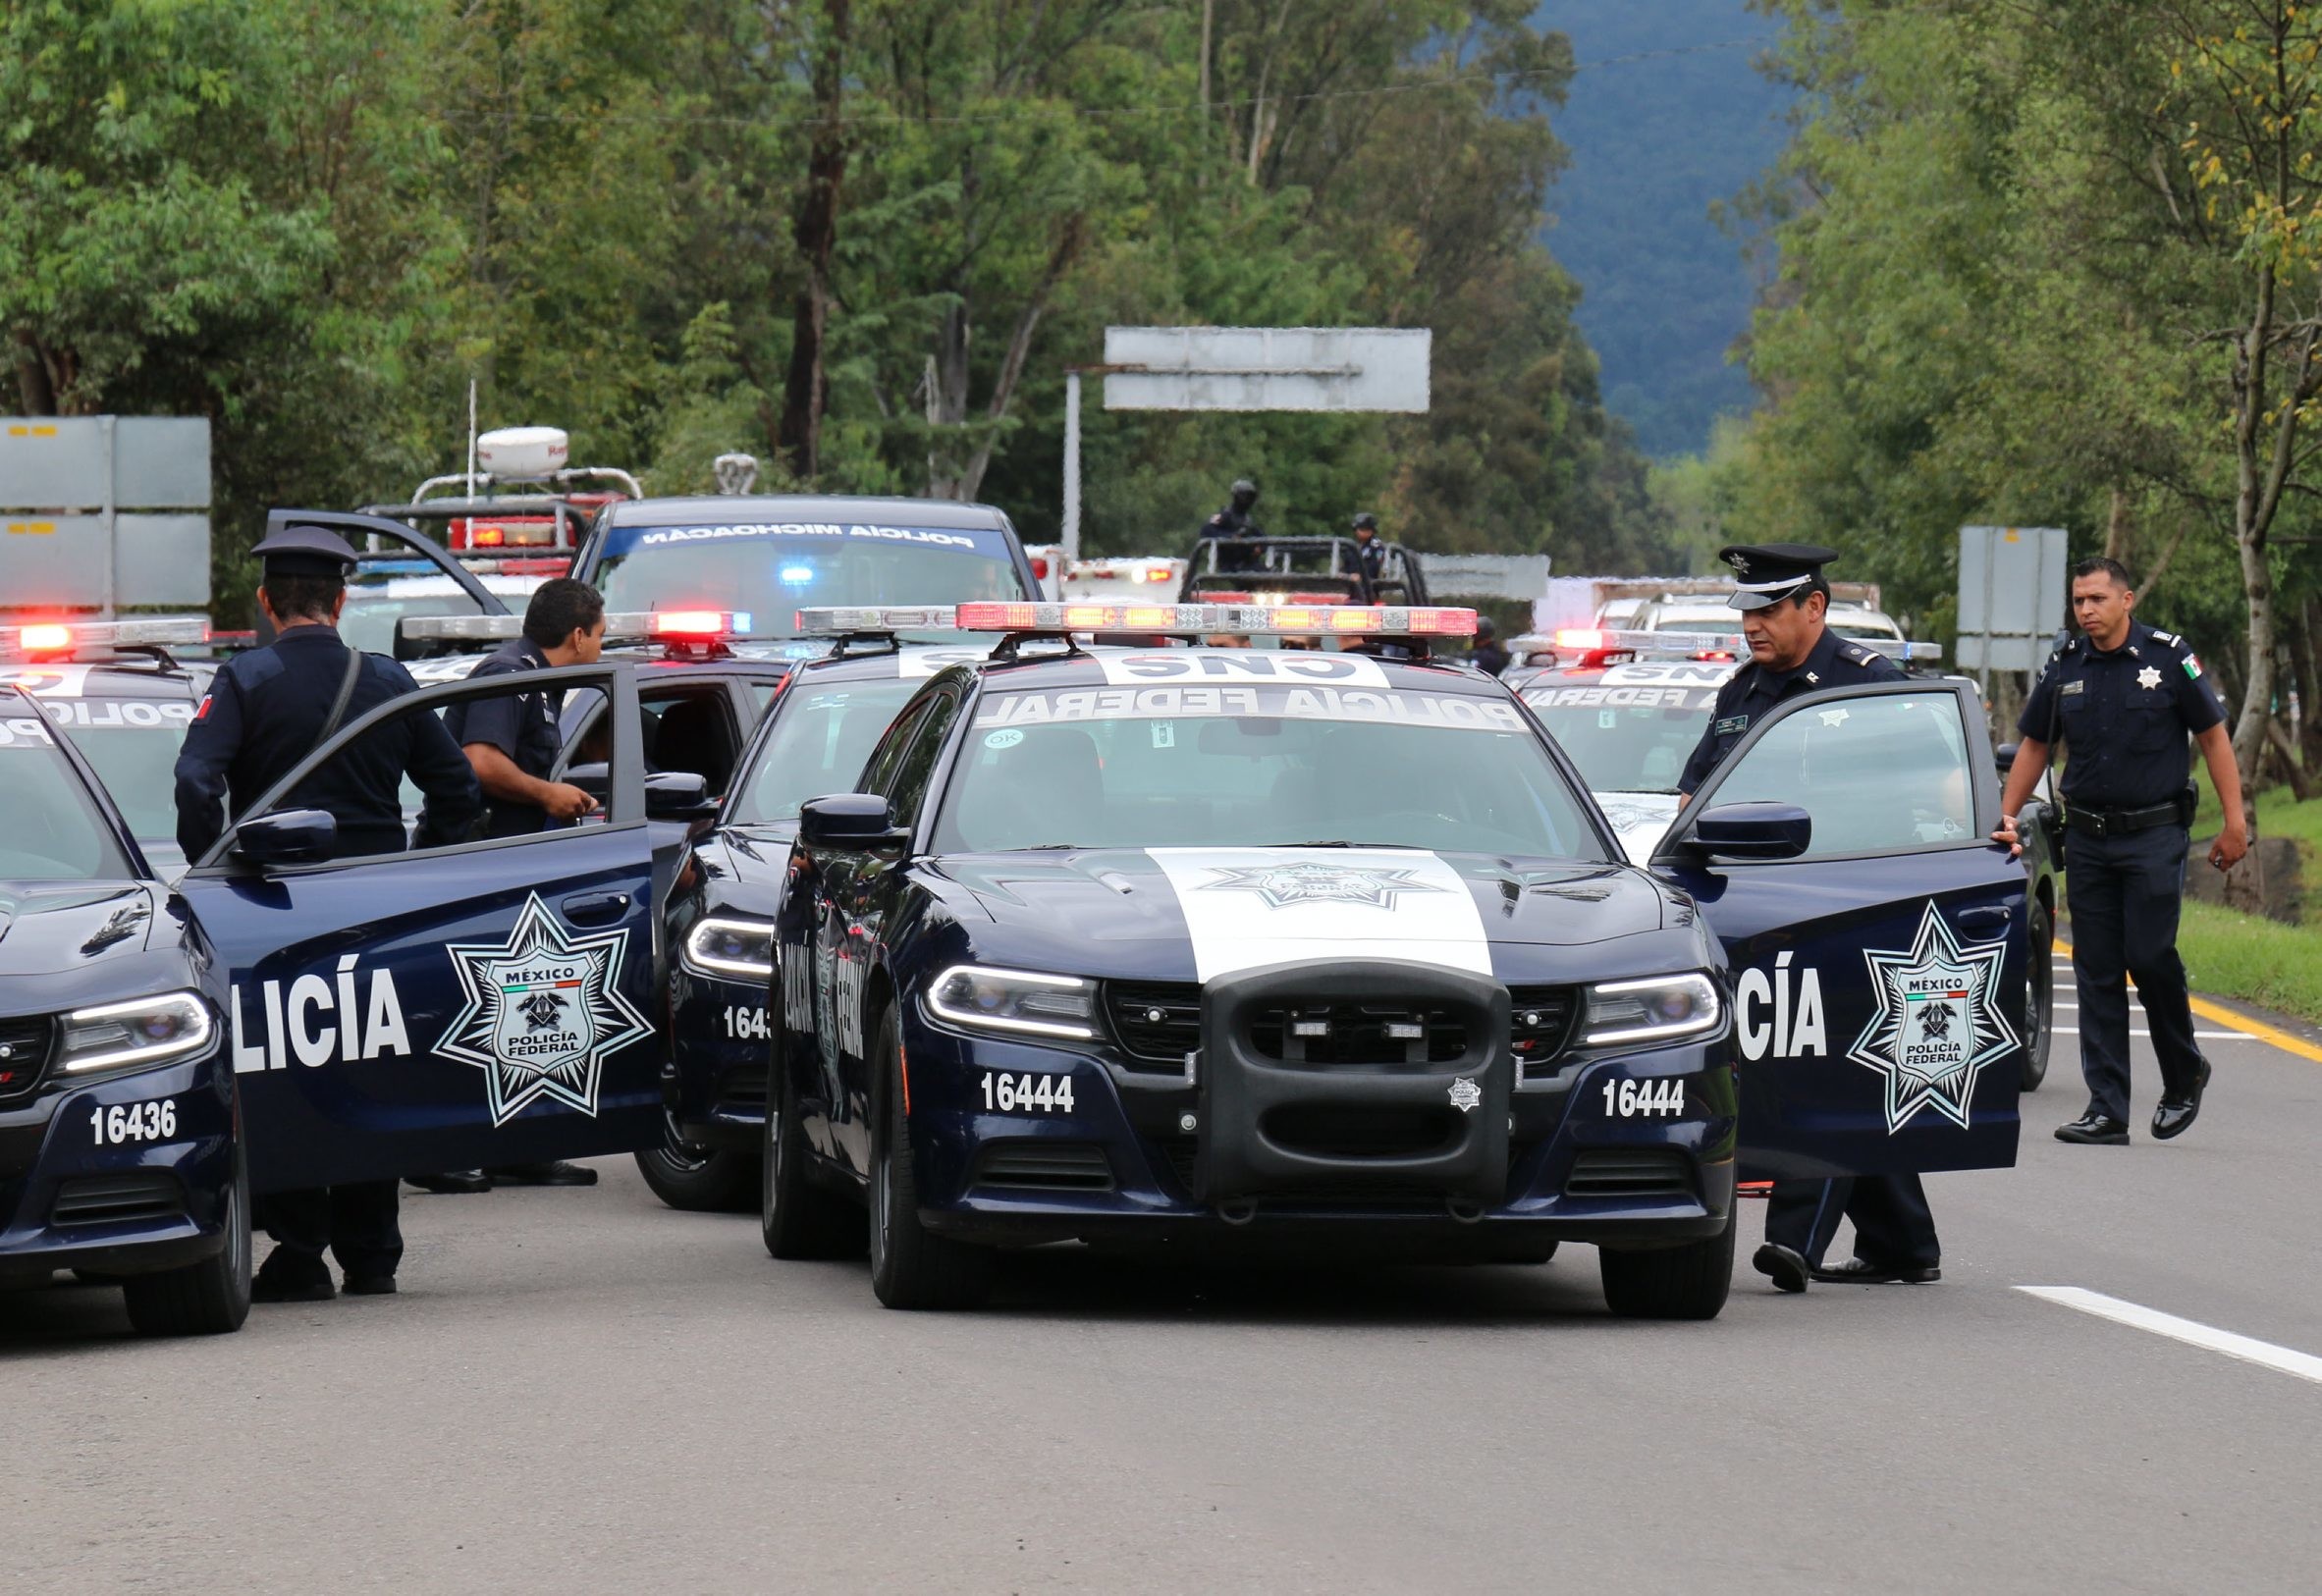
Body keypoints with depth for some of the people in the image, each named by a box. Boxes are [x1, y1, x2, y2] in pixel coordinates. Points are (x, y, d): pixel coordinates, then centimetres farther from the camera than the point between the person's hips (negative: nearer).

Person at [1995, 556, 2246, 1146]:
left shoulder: (2168, 656, -4)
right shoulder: (2064, 667, 6)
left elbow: (2214, 737, 0)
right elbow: (2033, 745, 17)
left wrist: (2235, 822, -4)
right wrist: (2006, 818, 10)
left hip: (2155, 835, -4)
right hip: (2087, 838, 4)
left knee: (2150, 956, -11)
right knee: (2097, 974, 2)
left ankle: (2184, 1075, 14)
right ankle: (2107, 1112, 4)